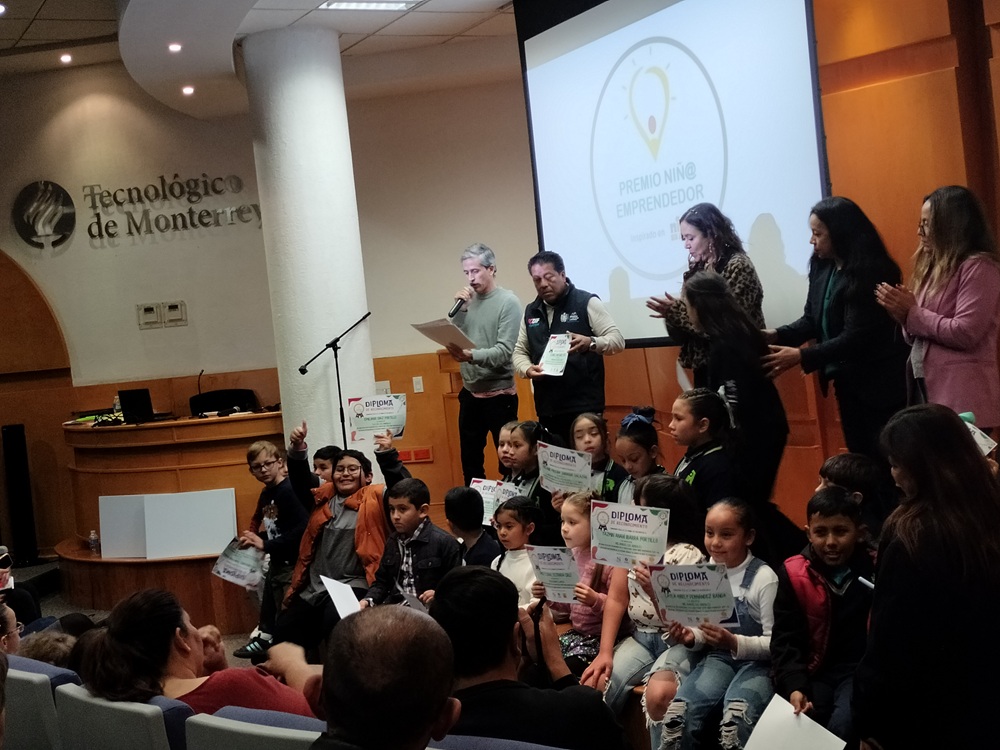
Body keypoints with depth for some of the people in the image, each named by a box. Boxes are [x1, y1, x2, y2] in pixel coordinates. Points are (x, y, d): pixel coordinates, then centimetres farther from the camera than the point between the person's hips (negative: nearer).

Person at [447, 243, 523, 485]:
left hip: (499, 395, -6)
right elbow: (454, 340, 2)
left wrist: (471, 356, -34)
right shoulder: (468, 300, 6)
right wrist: (460, 310, -9)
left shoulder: (508, 302, -10)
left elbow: (505, 352, -19)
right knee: (470, 460, 14)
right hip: (469, 394, 6)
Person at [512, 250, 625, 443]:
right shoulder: (531, 312, 15)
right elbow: (519, 351, 19)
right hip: (547, 408, 5)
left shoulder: (587, 302, -2)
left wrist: (590, 343, -27)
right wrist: (528, 369, -4)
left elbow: (617, 340, -6)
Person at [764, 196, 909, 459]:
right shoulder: (822, 268, 3)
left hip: (879, 384, -8)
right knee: (860, 458, 15)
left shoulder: (868, 273, -21)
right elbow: (812, 320, 8)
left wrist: (802, 356, -30)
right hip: (847, 381, 8)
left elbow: (857, 337, -26)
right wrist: (776, 335, -10)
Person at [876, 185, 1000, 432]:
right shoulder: (935, 267, 16)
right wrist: (902, 312, -2)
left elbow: (964, 334, -18)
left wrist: (913, 312, -10)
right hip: (927, 388, 8)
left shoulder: (978, 267, -10)